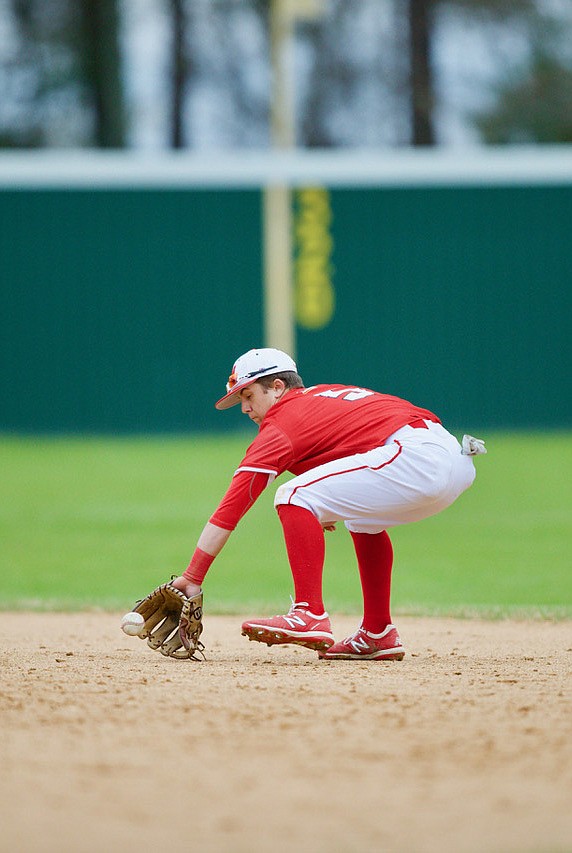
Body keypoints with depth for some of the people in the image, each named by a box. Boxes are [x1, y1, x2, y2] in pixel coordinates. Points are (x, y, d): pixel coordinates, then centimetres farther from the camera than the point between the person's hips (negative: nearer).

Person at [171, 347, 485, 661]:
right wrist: (332, 510, 22)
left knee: (296, 496, -11)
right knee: (364, 513, 34)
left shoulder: (279, 423, 4)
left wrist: (192, 578, -2)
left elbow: (231, 507, 0)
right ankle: (378, 636, 28)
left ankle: (310, 617, -19)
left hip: (414, 455, -10)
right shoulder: (328, 393, 29)